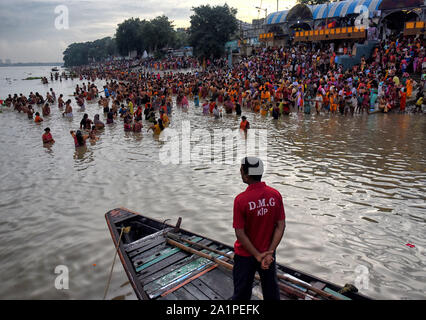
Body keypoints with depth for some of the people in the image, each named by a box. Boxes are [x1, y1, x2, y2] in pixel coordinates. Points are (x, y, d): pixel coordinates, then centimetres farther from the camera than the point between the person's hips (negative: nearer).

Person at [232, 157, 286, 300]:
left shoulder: (241, 200, -24)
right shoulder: (275, 195, -12)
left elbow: (240, 234, -20)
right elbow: (281, 226, -10)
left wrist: (258, 255, -13)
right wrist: (269, 252, -10)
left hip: (245, 255, -3)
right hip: (268, 252, 4)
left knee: (241, 293, 16)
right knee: (271, 290, 24)